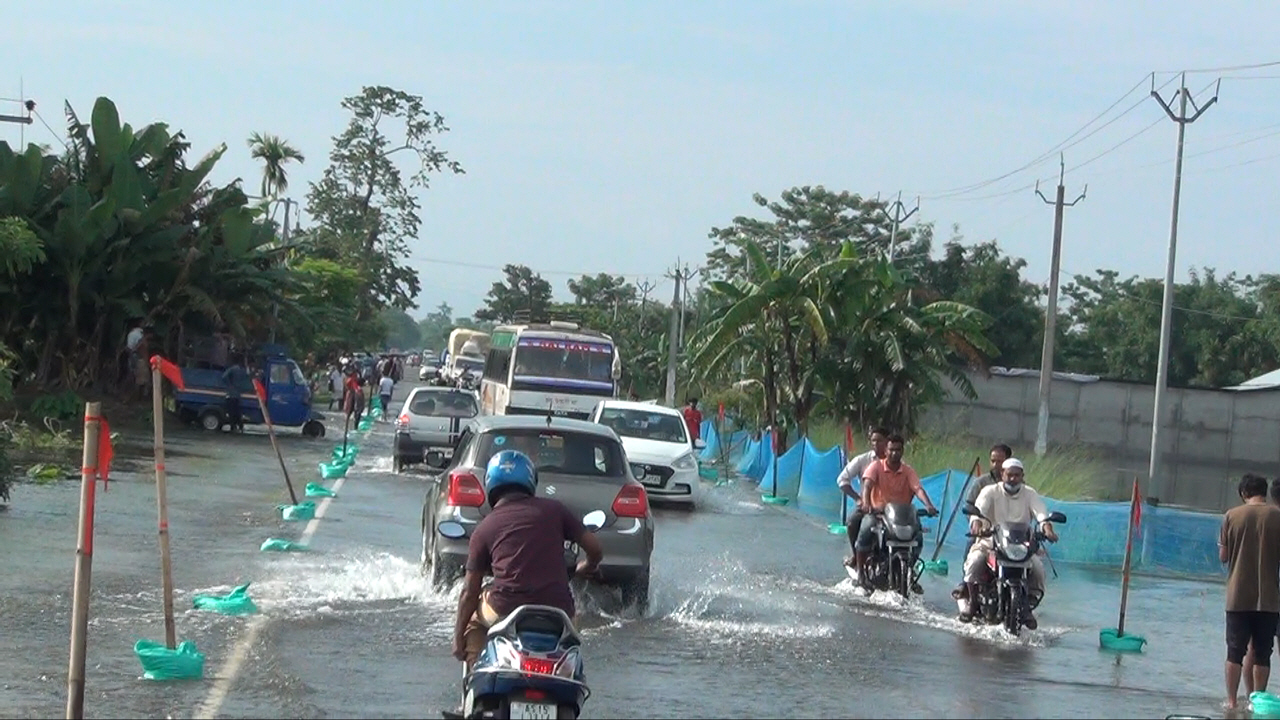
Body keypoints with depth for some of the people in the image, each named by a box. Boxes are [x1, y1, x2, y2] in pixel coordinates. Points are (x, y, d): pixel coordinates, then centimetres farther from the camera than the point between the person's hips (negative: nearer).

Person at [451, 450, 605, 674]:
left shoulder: (484, 529, 9)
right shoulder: (553, 510, 9)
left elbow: (470, 591, 11)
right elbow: (595, 549, 10)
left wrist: (459, 636, 20)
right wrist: (587, 567, 33)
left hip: (505, 613, -1)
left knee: (472, 614, 29)